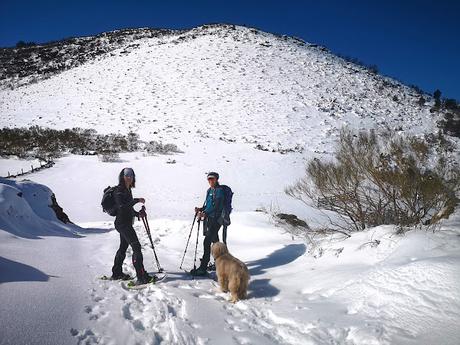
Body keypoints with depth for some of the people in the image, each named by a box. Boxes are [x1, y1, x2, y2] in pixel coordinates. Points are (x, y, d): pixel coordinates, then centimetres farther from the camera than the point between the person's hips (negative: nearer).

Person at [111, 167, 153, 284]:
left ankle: (117, 273, 30)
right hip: (123, 223, -10)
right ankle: (141, 277, -12)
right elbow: (122, 206, -27)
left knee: (123, 248, 18)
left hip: (127, 223, 10)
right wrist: (137, 200, -26)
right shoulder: (119, 190, -15)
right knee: (136, 247, -12)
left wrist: (137, 214, 9)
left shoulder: (127, 189, 14)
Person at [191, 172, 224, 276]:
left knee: (207, 241, -13)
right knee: (215, 241, 18)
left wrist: (204, 213, -29)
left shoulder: (219, 191, -11)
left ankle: (203, 268, -12)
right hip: (208, 218, 9)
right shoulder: (209, 190, 15)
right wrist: (200, 209, 2)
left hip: (216, 219, -9)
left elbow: (215, 206, -21)